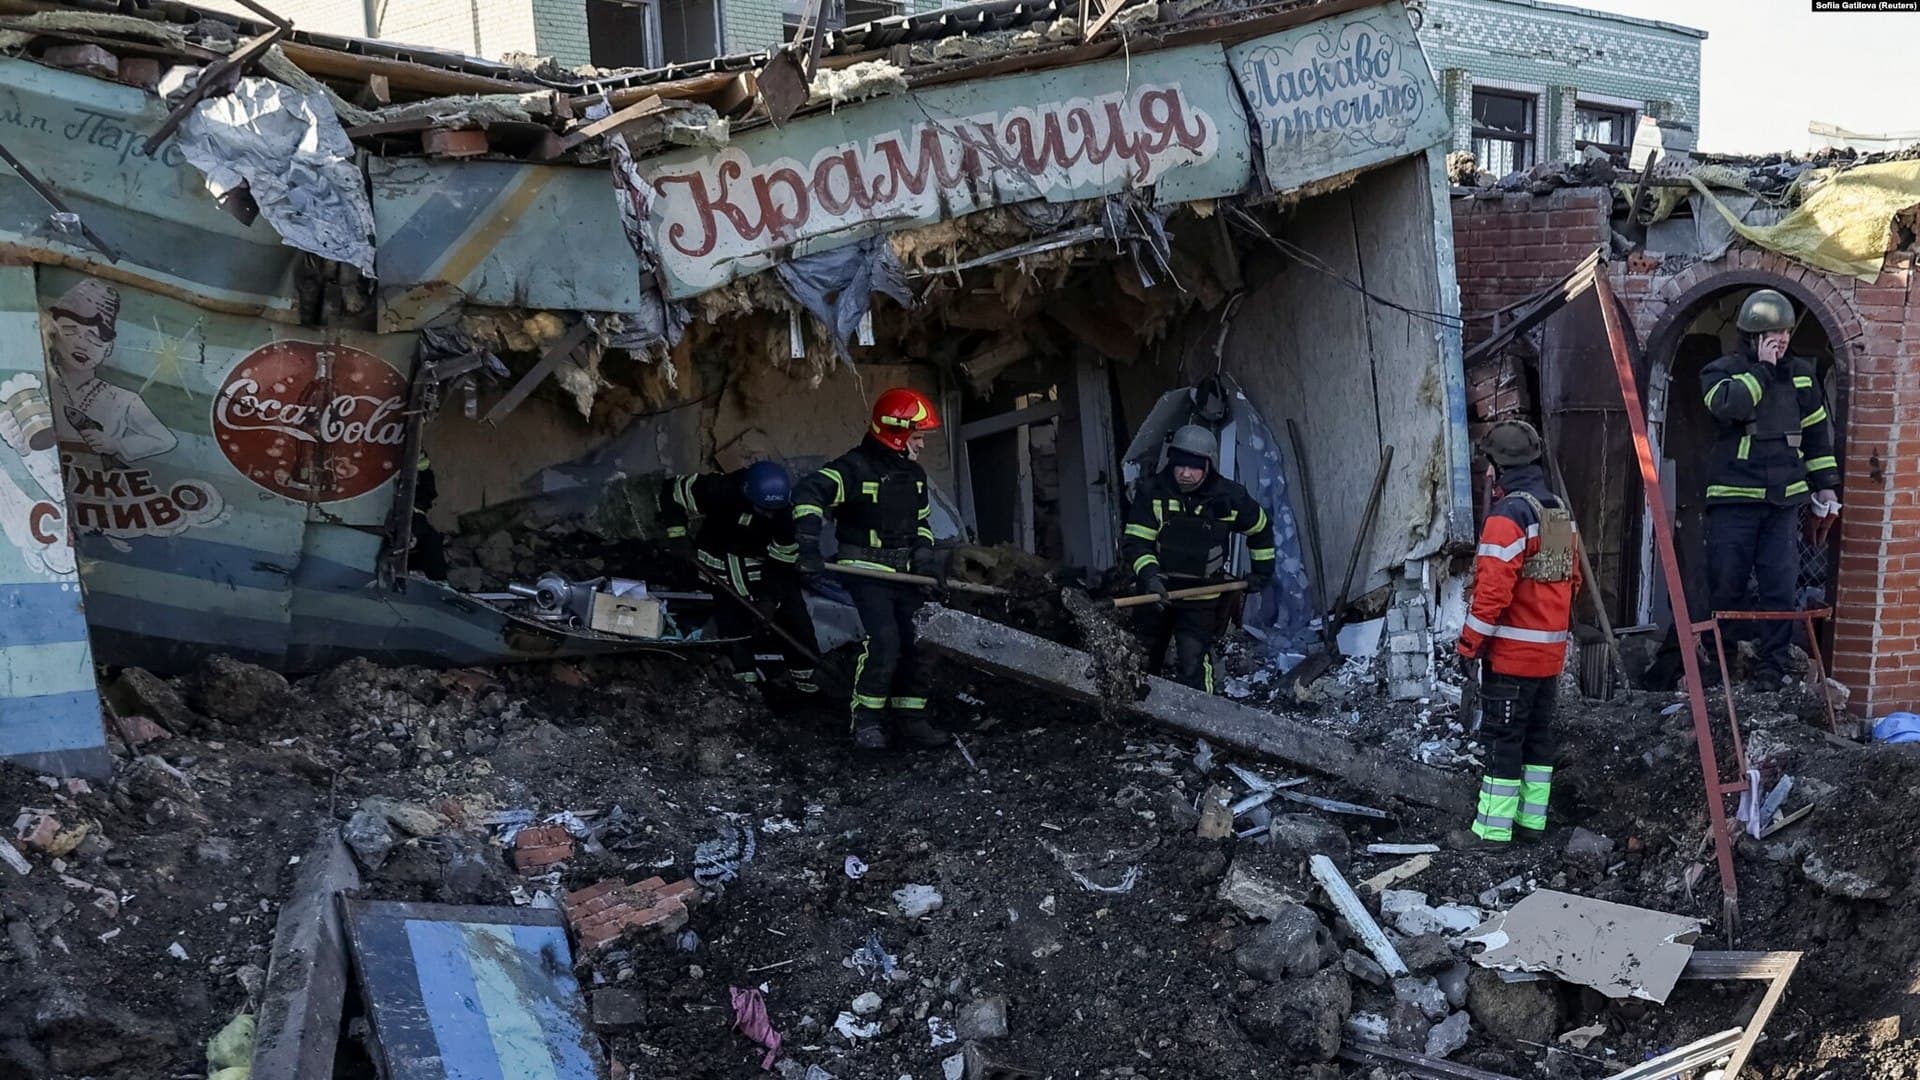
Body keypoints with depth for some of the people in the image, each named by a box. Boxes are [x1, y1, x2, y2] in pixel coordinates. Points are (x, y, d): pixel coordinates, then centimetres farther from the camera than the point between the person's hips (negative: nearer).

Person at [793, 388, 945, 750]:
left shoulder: (914, 474, 12)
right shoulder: (855, 467, -13)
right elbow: (810, 494, -24)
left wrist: (924, 556, 6)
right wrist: (809, 547, -32)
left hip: (904, 572, 8)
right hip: (866, 570, -8)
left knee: (918, 642, 3)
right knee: (883, 642, -20)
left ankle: (909, 720, 14)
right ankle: (865, 720, -7)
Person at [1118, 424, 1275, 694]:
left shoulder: (1229, 498, -13)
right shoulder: (1152, 491, -16)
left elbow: (1261, 528, 7)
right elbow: (1135, 541, -18)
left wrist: (1262, 569, 10)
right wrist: (1149, 575, -34)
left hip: (1201, 598, -2)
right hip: (1156, 590, 2)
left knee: (1193, 666, -17)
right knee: (1143, 662, 21)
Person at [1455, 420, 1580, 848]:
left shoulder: (1508, 515, -18)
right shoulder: (1561, 512, 10)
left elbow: (1493, 590, -22)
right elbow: (1572, 579, 17)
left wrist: (1469, 645, -15)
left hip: (1511, 652, -8)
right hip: (1552, 651, 8)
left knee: (1502, 737, -3)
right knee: (1538, 735, 15)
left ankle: (1492, 829, 2)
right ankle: (1532, 821, 23)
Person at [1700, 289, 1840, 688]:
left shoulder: (1801, 373, 13)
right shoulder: (1723, 370, 0)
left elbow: (1817, 430, 20)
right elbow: (1728, 404, -23)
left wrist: (1824, 483, 17)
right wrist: (1763, 368, -14)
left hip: (1784, 497, 4)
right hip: (1734, 495, -3)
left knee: (1781, 587, 0)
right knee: (1726, 584, -1)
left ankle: (1771, 667, 8)